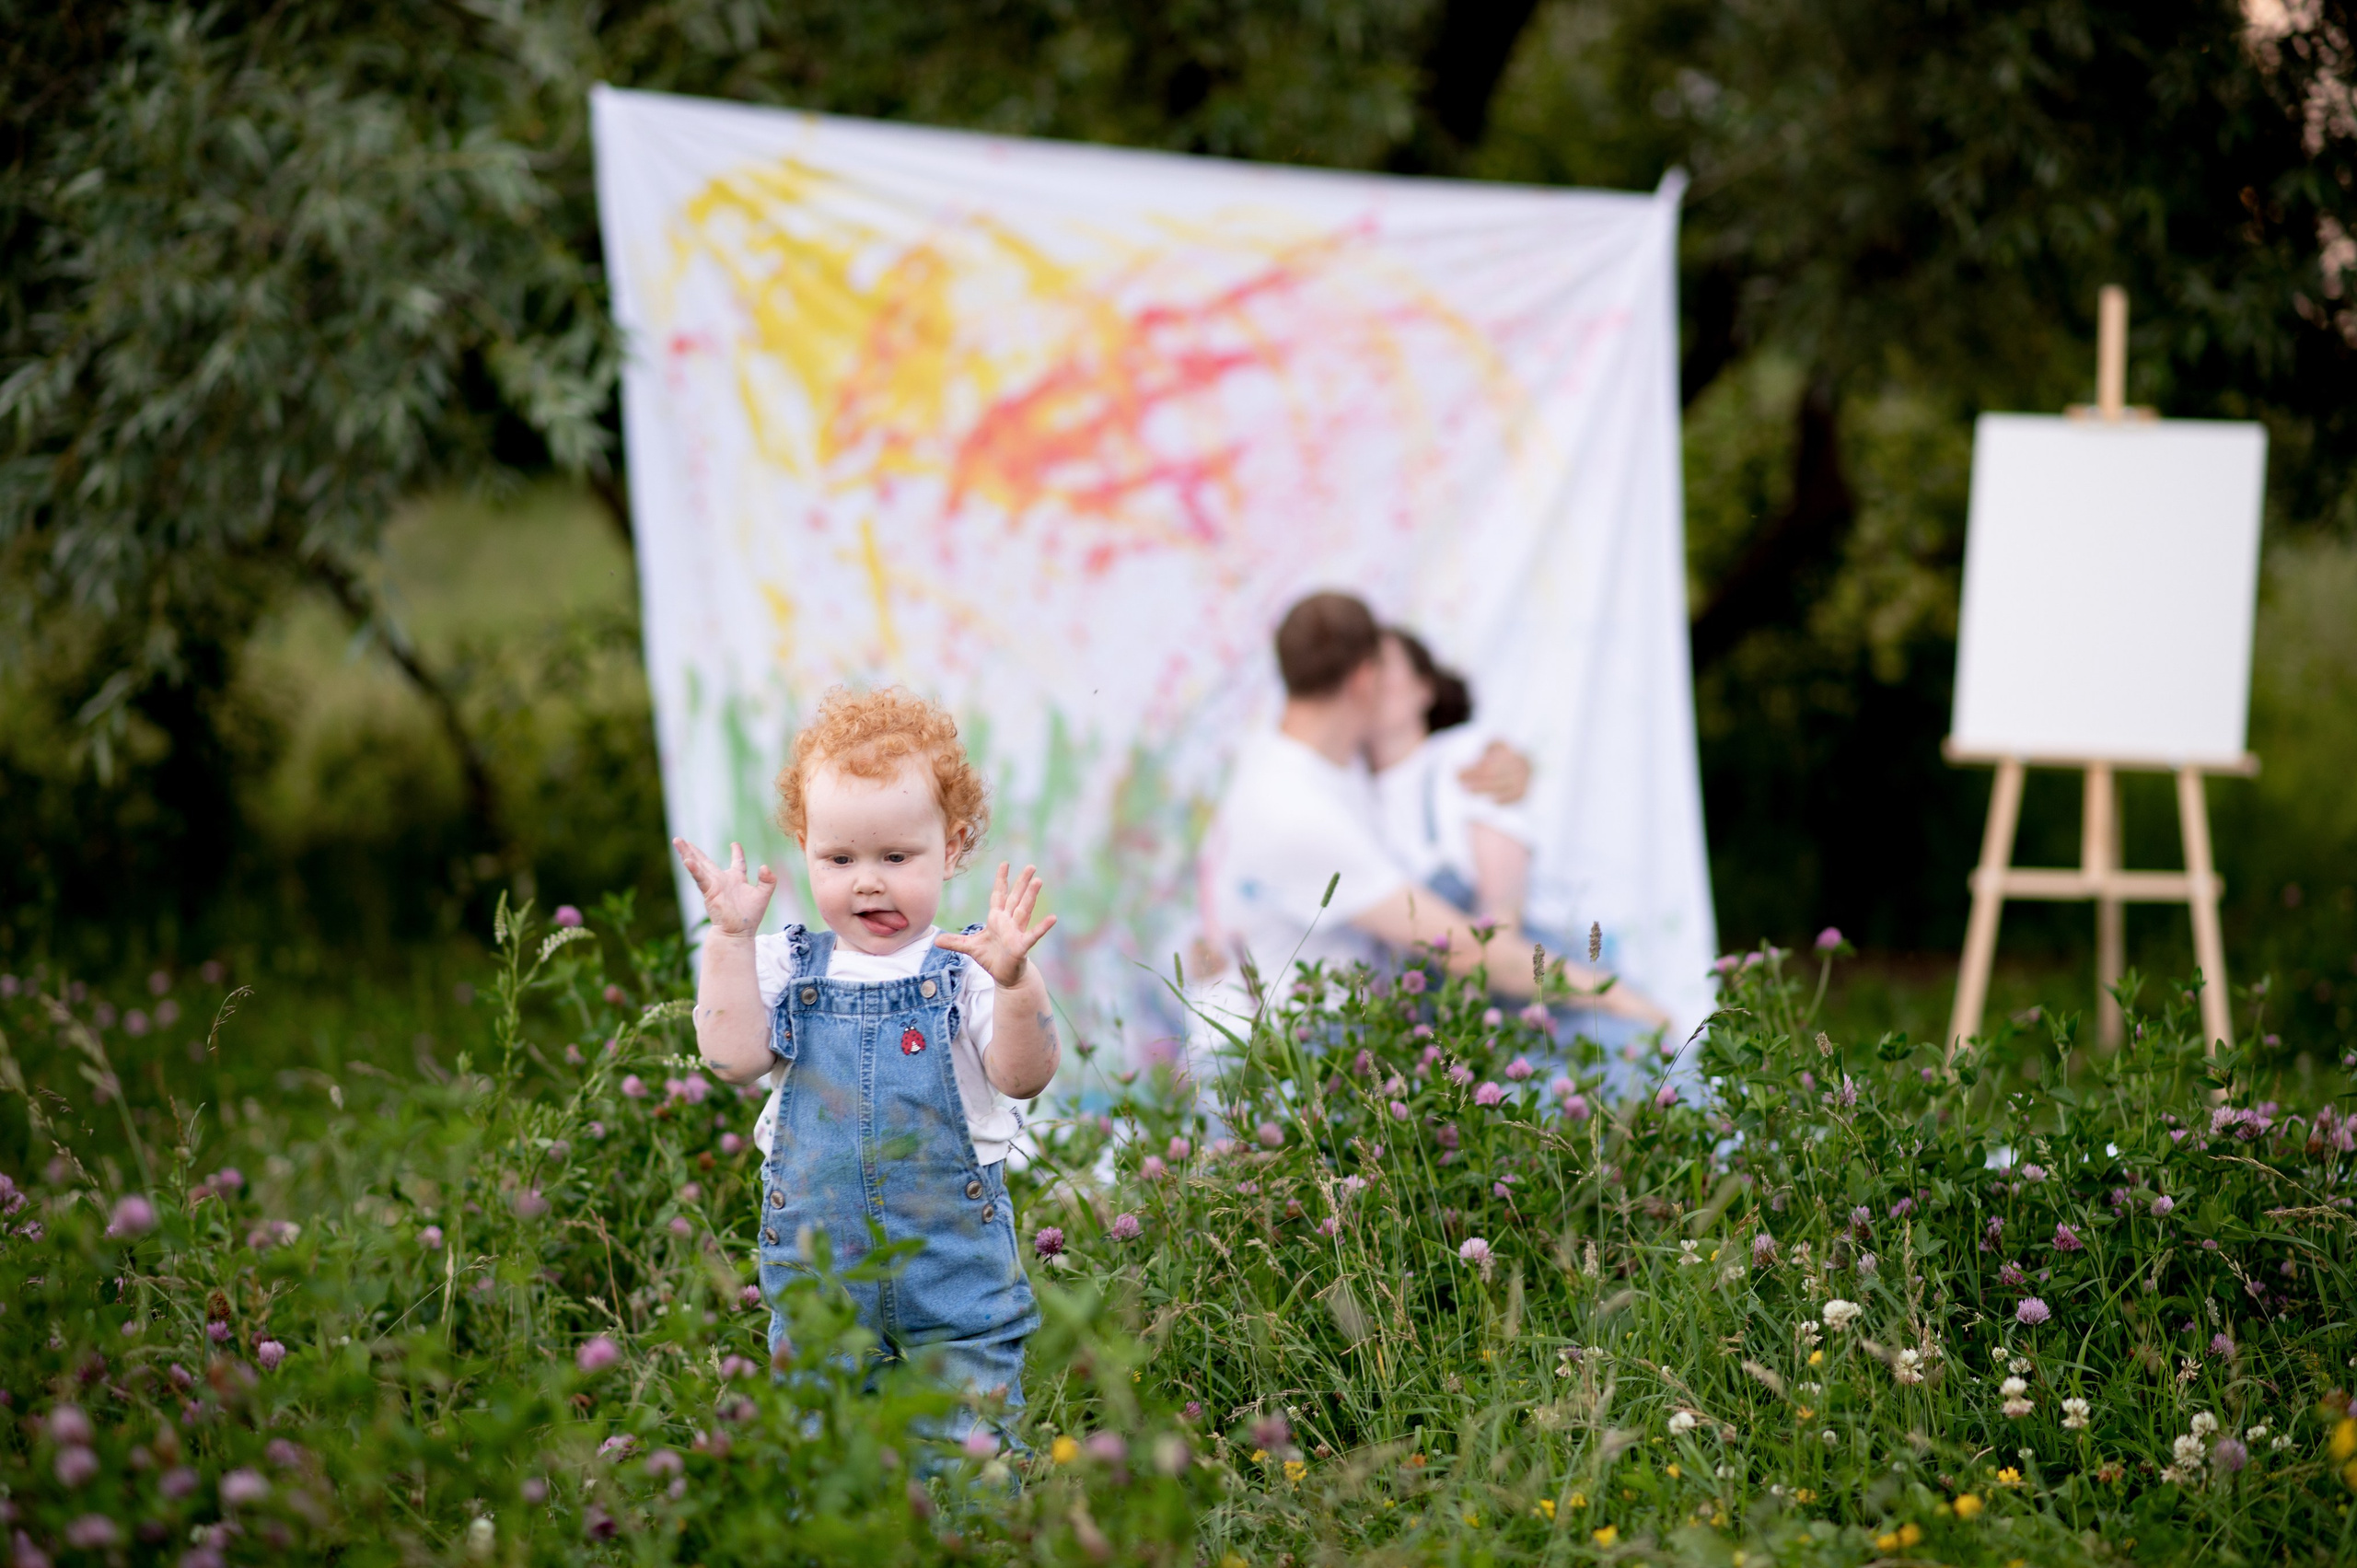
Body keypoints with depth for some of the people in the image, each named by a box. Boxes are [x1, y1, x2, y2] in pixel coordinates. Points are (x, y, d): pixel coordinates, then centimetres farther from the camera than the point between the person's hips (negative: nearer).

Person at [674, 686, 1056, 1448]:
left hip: (957, 1270, -2)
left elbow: (1023, 1075, -15)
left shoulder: (963, 972, -5)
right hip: (814, 1274, 2)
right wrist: (730, 938, -11)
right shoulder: (785, 970, 4)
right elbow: (734, 1055, -9)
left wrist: (1013, 980, -32)